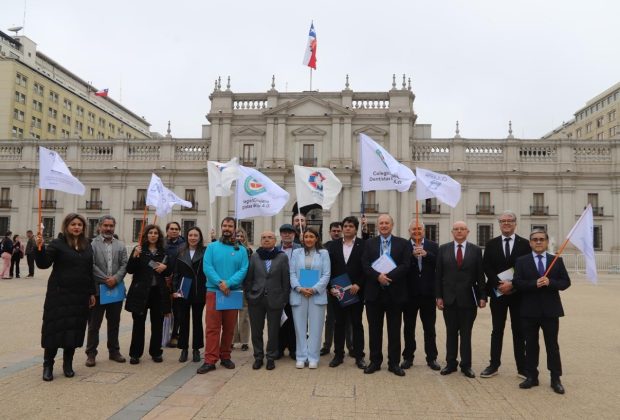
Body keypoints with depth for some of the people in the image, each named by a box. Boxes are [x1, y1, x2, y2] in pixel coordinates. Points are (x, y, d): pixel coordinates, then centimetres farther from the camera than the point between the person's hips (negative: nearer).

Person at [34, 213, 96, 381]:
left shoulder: (87, 246, 10)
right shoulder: (57, 243, -3)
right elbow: (43, 264, -14)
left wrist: (91, 292, 11)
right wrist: (39, 248, -32)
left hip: (80, 295, 4)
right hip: (59, 294, -4)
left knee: (75, 329, 7)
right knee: (55, 328, -1)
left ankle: (68, 365, 20)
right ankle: (48, 365, 13)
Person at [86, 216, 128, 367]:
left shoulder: (121, 245, 9)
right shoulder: (92, 244, -4)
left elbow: (124, 265, 2)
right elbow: (92, 265, -11)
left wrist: (115, 278, -13)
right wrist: (105, 280, -15)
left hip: (116, 289, 4)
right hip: (98, 289, -4)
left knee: (114, 323, 13)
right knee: (94, 323, 6)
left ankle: (114, 351, 24)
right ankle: (91, 353, 16)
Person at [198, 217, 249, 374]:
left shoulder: (241, 250, 6)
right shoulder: (212, 247, 5)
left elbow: (243, 270, -5)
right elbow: (207, 267, -6)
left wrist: (228, 283, -19)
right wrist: (220, 282, -20)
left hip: (233, 292, 1)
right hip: (214, 291, -1)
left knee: (229, 327, 9)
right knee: (212, 327, -4)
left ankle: (225, 357, 21)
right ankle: (210, 360, -1)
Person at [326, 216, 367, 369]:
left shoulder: (363, 245, -1)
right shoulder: (333, 245, 6)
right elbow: (328, 267, 4)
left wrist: (358, 285, -14)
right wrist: (331, 287, -5)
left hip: (356, 291, -2)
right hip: (337, 291, 2)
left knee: (357, 324, 7)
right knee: (339, 323, 9)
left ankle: (359, 356, 15)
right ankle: (338, 355, 19)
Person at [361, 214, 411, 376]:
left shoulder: (402, 243, 4)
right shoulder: (369, 243, 7)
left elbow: (405, 265, -7)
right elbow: (365, 265, -2)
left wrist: (388, 276, -19)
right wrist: (378, 276, -19)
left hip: (395, 292, -1)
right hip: (374, 292, 1)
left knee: (394, 330, 6)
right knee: (374, 329, 8)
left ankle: (394, 363, 17)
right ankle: (375, 361, 19)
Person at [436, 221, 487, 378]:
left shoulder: (476, 250, 2)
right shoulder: (443, 249, 3)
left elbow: (480, 275, 1)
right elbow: (438, 275, 2)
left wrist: (482, 296, -4)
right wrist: (439, 296, -2)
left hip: (468, 298, -1)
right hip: (449, 298, 1)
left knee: (466, 333, 8)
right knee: (451, 333, 10)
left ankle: (466, 365, 17)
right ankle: (451, 363, 20)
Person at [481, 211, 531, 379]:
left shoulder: (525, 244, 1)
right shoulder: (491, 244, 5)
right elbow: (486, 267, -1)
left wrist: (512, 284, -15)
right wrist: (499, 284, -14)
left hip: (518, 293, -1)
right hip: (497, 293, 1)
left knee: (519, 331, 6)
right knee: (497, 330, 8)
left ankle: (522, 367, 15)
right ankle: (494, 365, 16)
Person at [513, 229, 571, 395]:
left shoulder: (557, 260, 6)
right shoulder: (521, 261, 2)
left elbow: (566, 282, 1)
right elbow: (517, 283, -7)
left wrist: (550, 282, -17)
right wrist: (535, 283, -21)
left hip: (550, 310, 1)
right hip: (529, 310, 0)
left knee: (552, 345, 7)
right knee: (531, 345, 8)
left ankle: (555, 379, 16)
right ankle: (531, 376, 18)